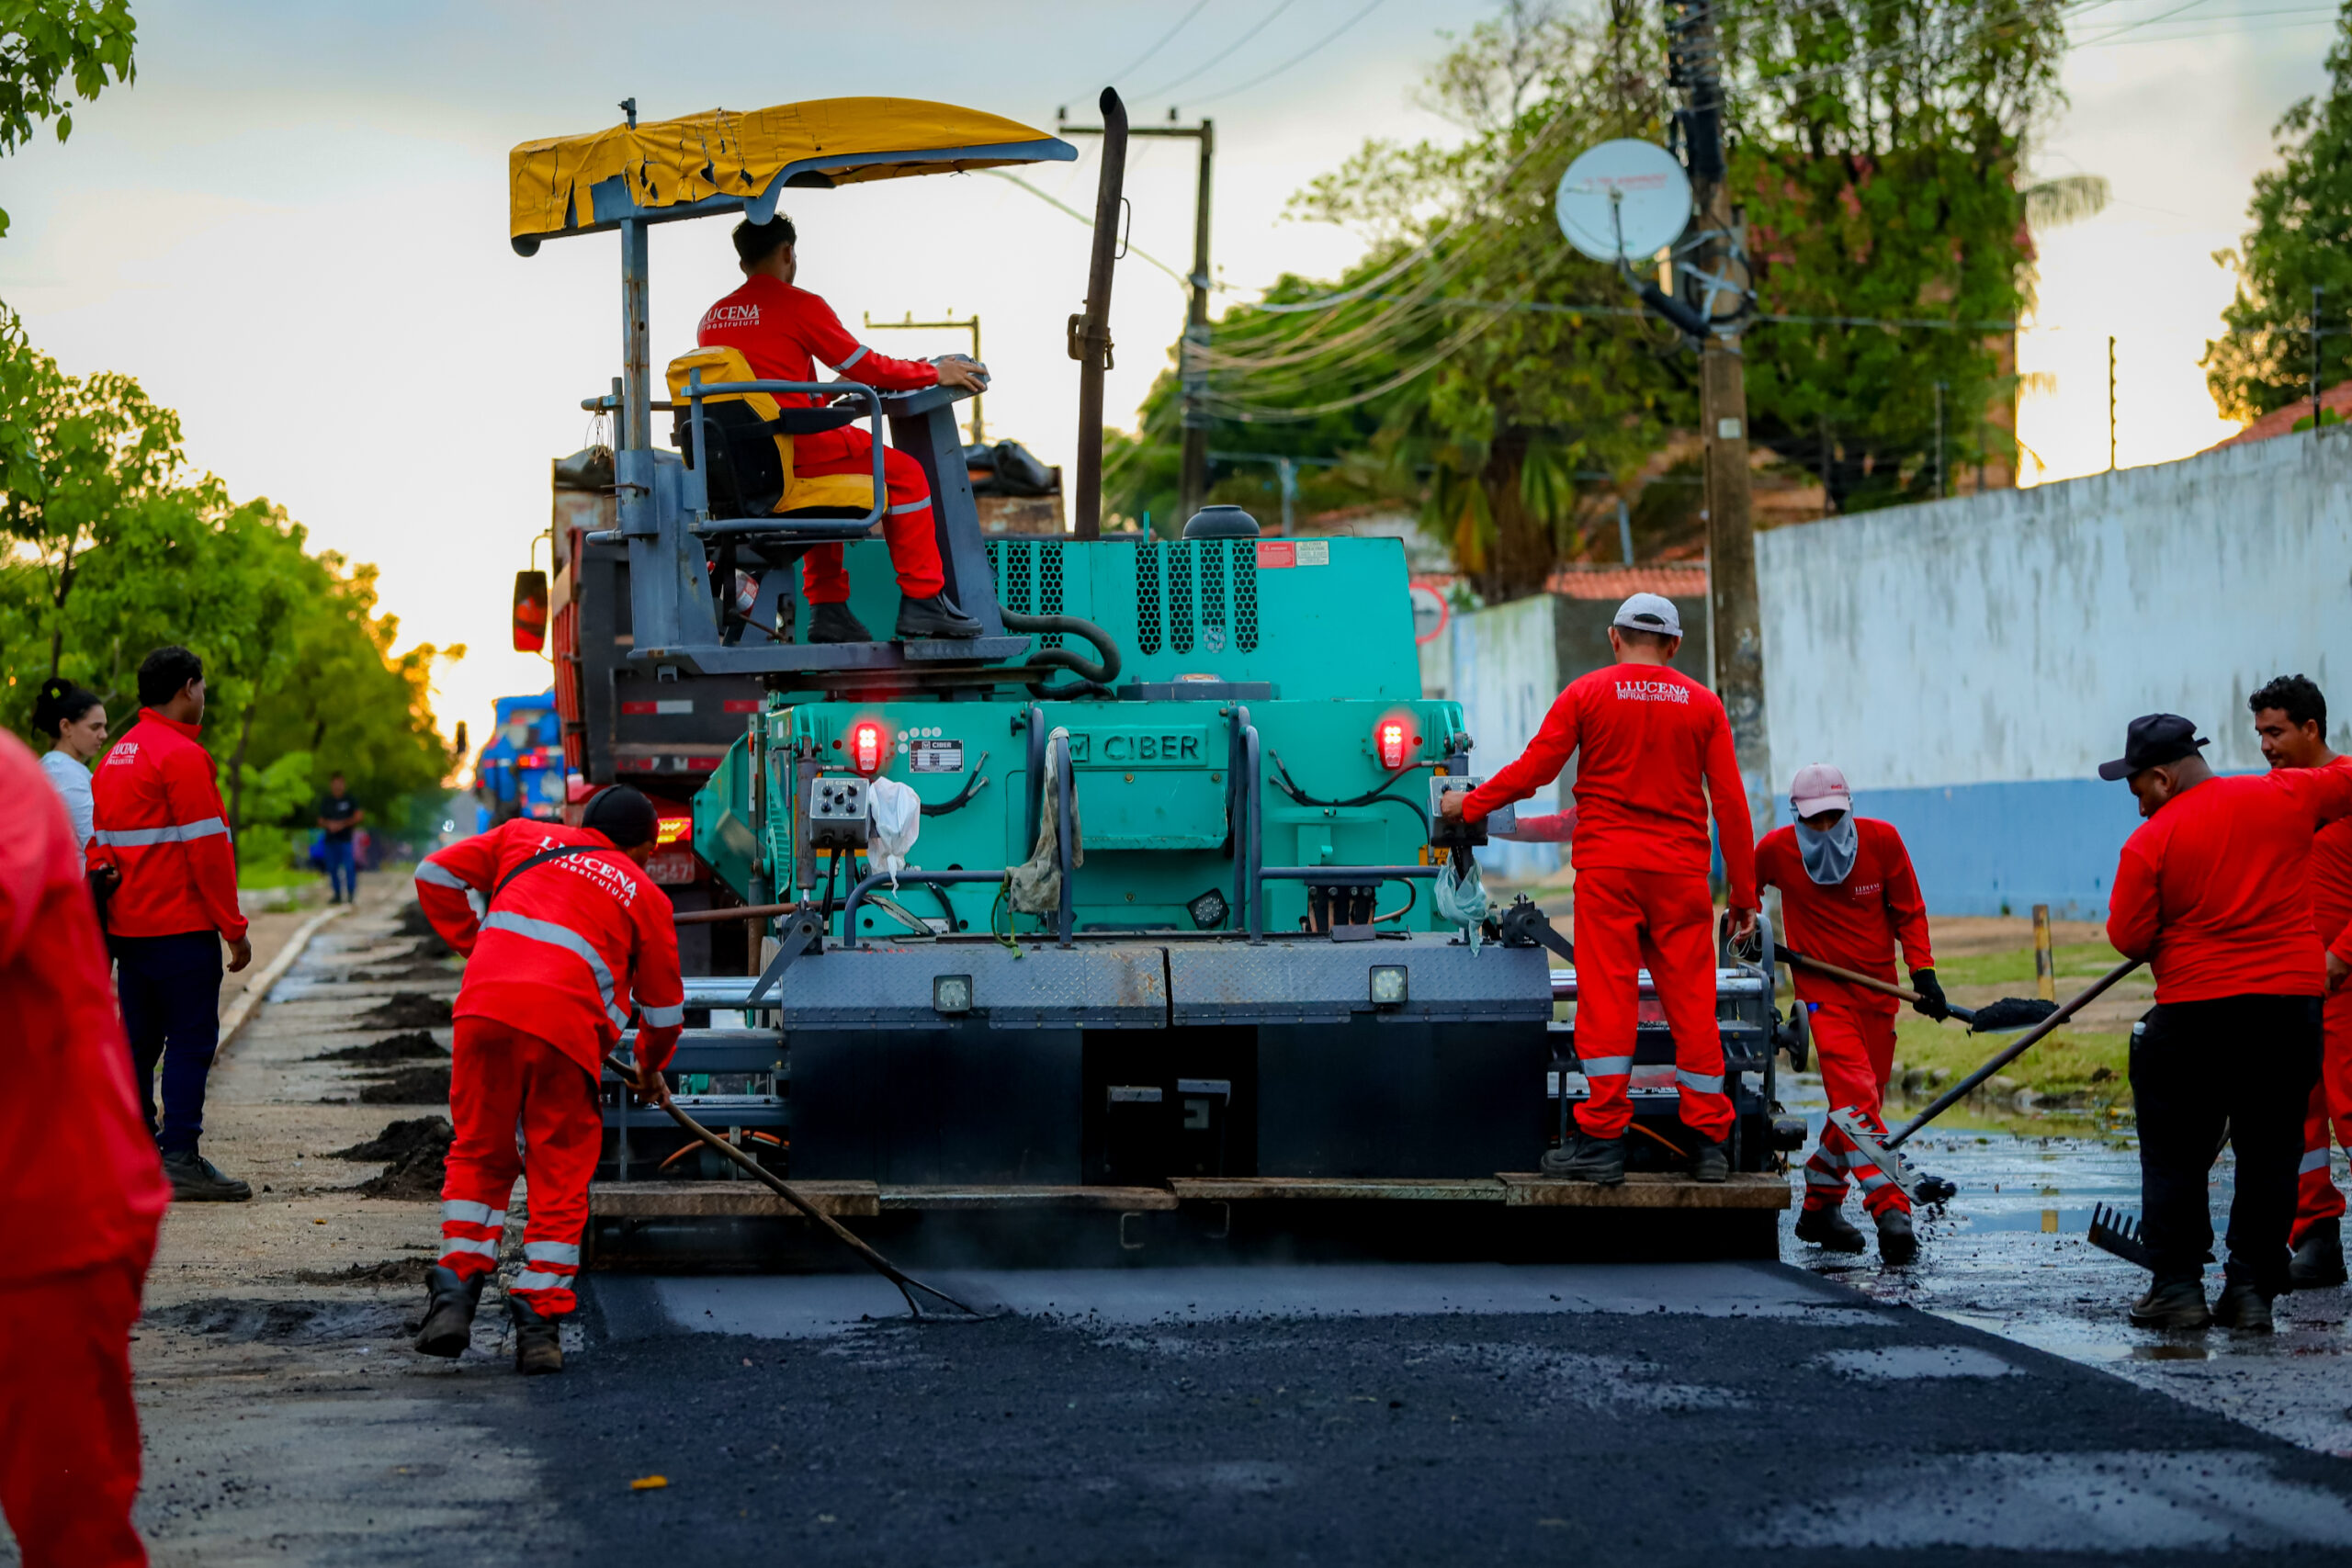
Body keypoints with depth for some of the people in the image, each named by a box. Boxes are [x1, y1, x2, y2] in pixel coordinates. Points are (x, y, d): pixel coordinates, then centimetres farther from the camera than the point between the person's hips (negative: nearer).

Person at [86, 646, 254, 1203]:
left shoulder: (116, 756, 15)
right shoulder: (180, 755, -13)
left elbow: (98, 843, 17)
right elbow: (207, 848, -16)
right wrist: (234, 927, -12)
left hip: (126, 924, 9)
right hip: (181, 926, -9)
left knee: (140, 1038, 13)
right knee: (191, 1039, -6)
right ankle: (180, 1161, -9)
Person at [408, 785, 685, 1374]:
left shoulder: (524, 837, 25)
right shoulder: (645, 895, 21)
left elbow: (436, 874, 19)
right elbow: (664, 1005, 26)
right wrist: (650, 1067, 43)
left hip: (487, 1007, 2)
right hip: (567, 1027, -2)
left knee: (479, 1155, 15)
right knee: (560, 1175, 8)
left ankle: (455, 1289, 4)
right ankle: (539, 1319, 4)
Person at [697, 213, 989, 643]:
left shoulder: (712, 317, 16)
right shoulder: (798, 305, -5)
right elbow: (866, 367, 1)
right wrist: (936, 373, 15)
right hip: (791, 448, -8)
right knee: (904, 474, 7)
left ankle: (828, 608, 26)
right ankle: (922, 601, 5)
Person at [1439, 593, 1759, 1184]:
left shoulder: (1587, 693, 2)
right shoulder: (1702, 704, 7)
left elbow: (1533, 769, 0)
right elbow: (1730, 803, 5)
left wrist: (1469, 804, 15)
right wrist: (1744, 894, 8)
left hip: (1606, 867, -2)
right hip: (1681, 870, 2)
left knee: (1606, 998, -2)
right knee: (1691, 1002, 4)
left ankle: (1603, 1139, -6)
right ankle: (1709, 1142, 5)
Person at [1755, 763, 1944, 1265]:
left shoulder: (1882, 840, -5)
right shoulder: (1777, 849, -7)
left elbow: (1909, 911, 5)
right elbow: (1746, 885, 18)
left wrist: (1923, 970, -5)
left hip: (1878, 989, 3)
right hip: (1822, 990, -3)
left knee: (1862, 1100, 8)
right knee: (1855, 1094, -19)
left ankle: (1819, 1208, 24)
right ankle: (1890, 1210, -28)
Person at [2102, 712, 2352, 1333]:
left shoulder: (2150, 842, -7)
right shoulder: (2287, 796, 1)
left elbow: (2129, 938, -5)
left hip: (2195, 1013, -3)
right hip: (2293, 1003, 3)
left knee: (2175, 1154, 9)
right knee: (2270, 1154, 9)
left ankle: (2178, 1287, 6)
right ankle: (2252, 1291, 6)